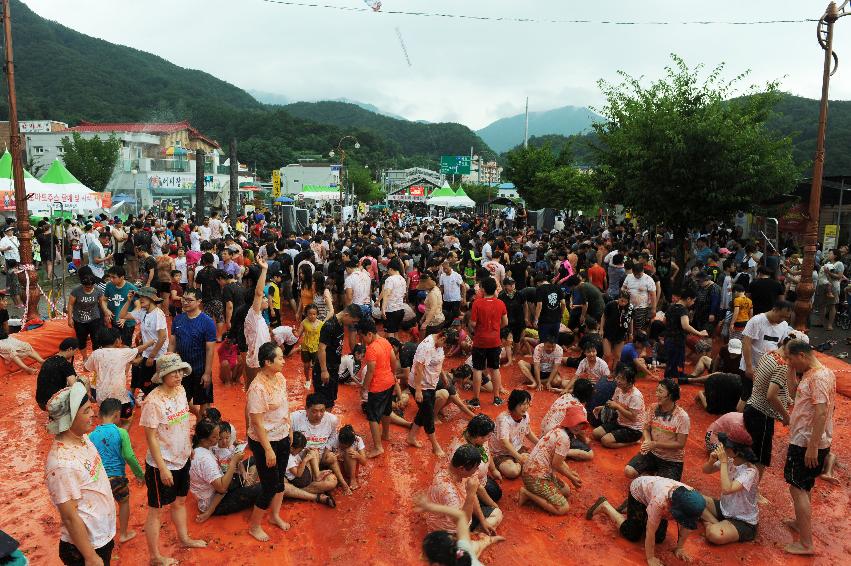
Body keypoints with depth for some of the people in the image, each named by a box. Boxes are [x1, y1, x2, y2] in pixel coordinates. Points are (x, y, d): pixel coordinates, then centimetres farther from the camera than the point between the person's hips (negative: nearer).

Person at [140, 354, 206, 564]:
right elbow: (151, 437, -21)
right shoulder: (153, 401, -25)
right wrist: (163, 468, -19)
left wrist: (188, 447, 15)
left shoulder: (180, 390, -3)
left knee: (180, 501, 25)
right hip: (161, 465, -7)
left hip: (182, 460, 7)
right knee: (156, 510, 10)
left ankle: (184, 538, 46)